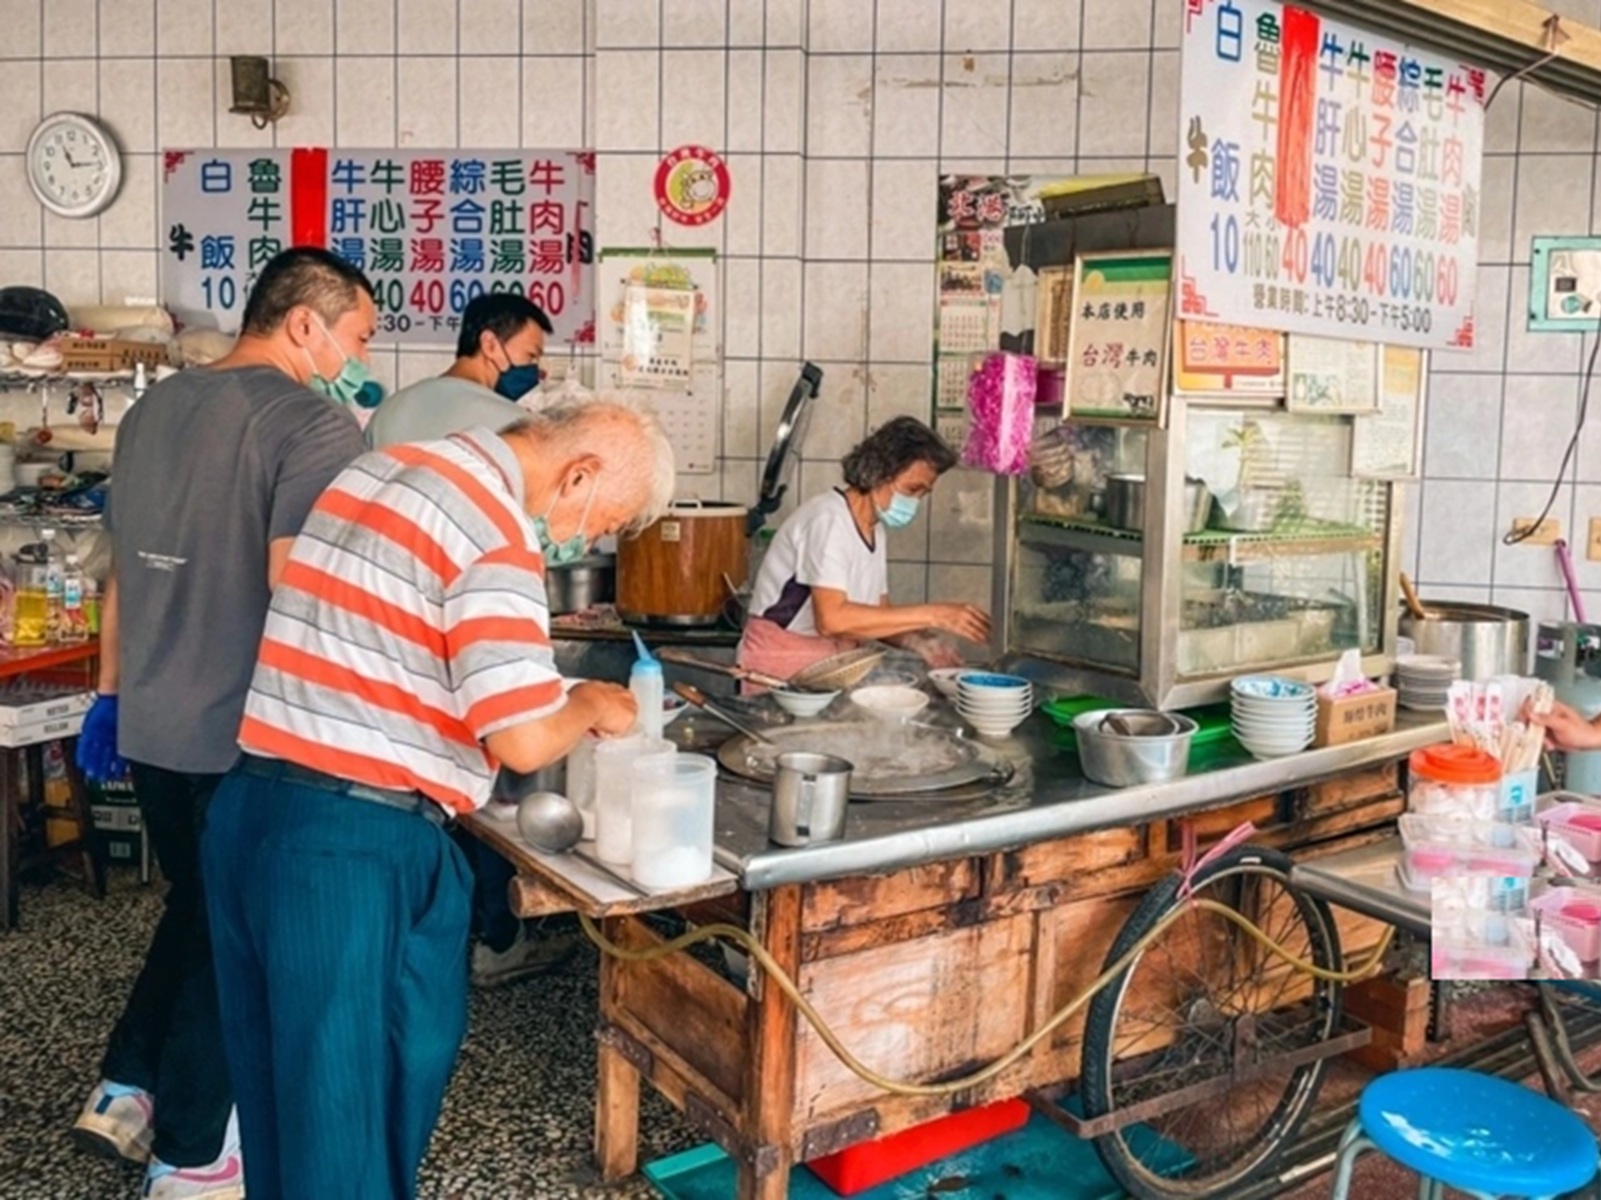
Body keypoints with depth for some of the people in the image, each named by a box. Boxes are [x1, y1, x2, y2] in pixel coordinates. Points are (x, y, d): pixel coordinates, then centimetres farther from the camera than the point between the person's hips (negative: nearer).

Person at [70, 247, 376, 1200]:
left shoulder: (152, 409, 10)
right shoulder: (315, 424, -16)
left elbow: (124, 570, 16)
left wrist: (111, 694, 24)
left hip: (151, 725, 8)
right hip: (248, 735, -7)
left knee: (196, 908, 25)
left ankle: (126, 1092, 31)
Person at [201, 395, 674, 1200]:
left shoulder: (382, 467, 13)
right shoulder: (495, 529, -16)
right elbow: (523, 740, -21)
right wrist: (591, 707, 0)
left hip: (247, 808, 9)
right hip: (359, 844, -9)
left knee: (280, 1082, 22)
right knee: (356, 1109, 6)